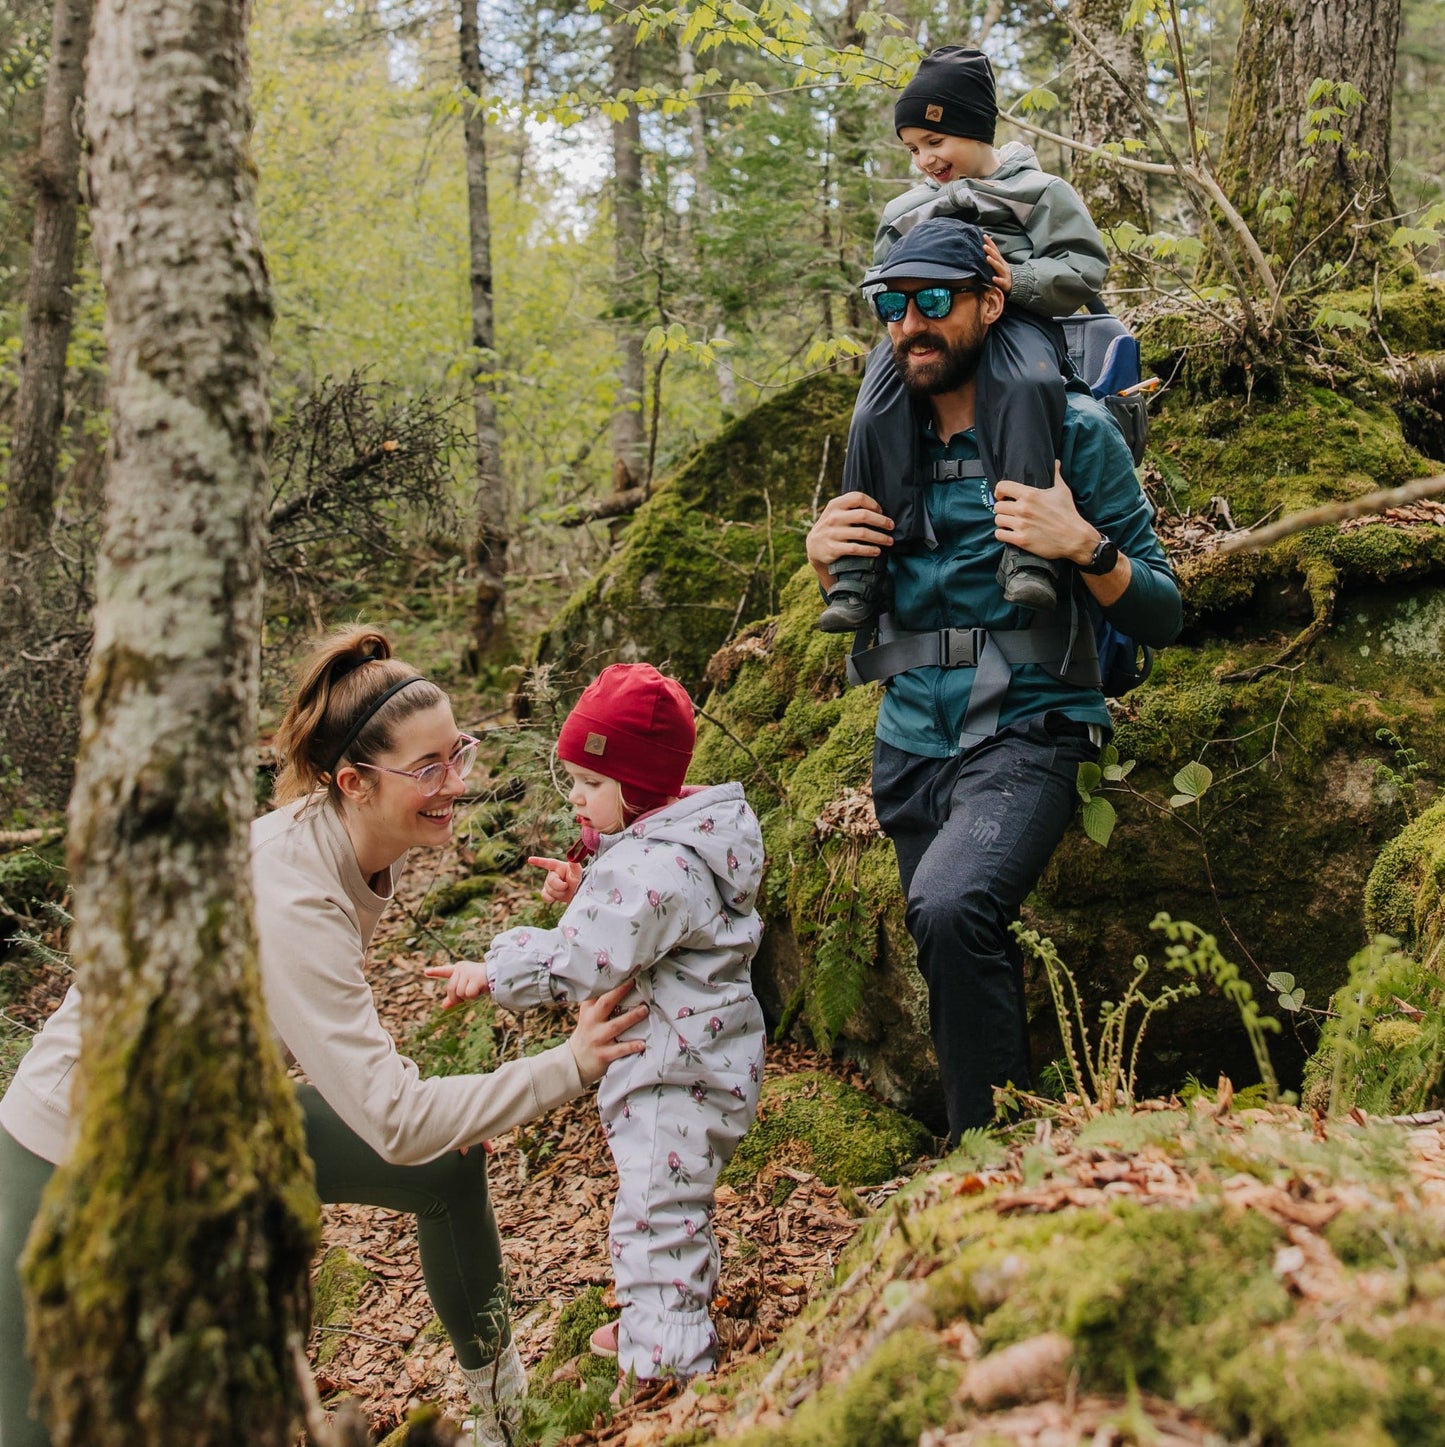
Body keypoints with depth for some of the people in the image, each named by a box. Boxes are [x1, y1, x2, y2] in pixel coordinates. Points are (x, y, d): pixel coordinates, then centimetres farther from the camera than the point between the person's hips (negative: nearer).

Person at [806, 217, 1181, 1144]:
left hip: (1025, 730, -6)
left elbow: (1162, 618, -4)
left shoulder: (1072, 431, -4)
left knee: (952, 907, -31)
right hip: (911, 744, 6)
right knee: (966, 968, 11)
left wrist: (1084, 549, -22)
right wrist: (823, 557, -1)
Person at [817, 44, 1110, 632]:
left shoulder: (1038, 191, 15)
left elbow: (1083, 269, 5)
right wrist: (895, 300, 6)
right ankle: (860, 569, -32)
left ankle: (1027, 548, -49)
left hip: (1014, 321, -3)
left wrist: (1016, 280, -15)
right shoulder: (905, 211, 30)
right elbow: (878, 285, 32)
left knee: (1028, 385, -40)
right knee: (875, 415, -29)